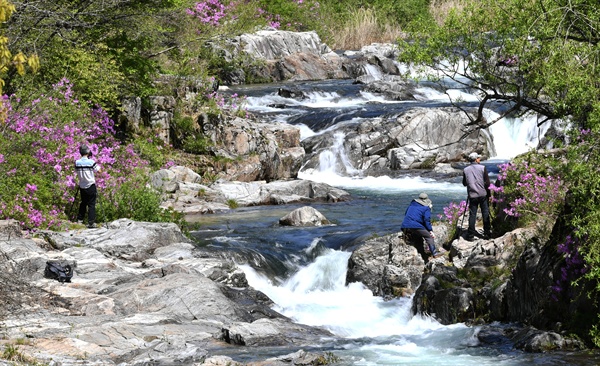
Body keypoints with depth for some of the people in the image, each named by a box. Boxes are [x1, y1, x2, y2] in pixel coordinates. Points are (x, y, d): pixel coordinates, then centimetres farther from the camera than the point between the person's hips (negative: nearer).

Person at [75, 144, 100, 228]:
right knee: (91, 204, 0)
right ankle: (91, 222, -5)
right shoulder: (91, 162, -15)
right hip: (91, 186, -4)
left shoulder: (77, 163, -3)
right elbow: (97, 170, -3)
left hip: (82, 186, 4)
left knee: (83, 203, 20)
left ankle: (79, 220, 22)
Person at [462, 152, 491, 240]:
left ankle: (470, 235, 2)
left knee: (472, 215, 4)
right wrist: (488, 194, 5)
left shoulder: (466, 170, 0)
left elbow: (464, 183, 9)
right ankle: (487, 233, 11)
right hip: (483, 195, -1)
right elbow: (487, 183, -5)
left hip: (472, 196, 1)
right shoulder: (482, 168, -5)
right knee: (485, 214, 8)